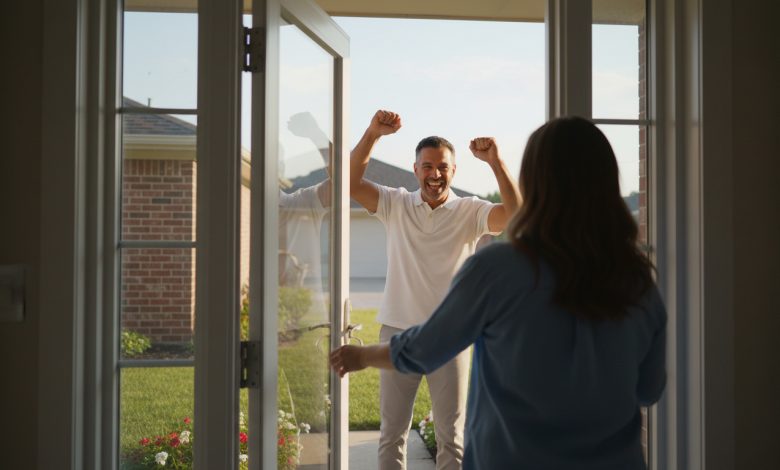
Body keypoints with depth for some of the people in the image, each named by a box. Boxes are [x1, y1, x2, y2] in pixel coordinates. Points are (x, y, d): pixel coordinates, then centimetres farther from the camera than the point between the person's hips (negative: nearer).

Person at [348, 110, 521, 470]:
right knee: (392, 433, 11)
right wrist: (372, 134, -21)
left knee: (451, 436, 10)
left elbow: (516, 216, -18)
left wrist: (496, 162, -27)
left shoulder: (469, 211, -2)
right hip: (398, 331, 1)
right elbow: (351, 183, -10)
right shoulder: (396, 205, 2)